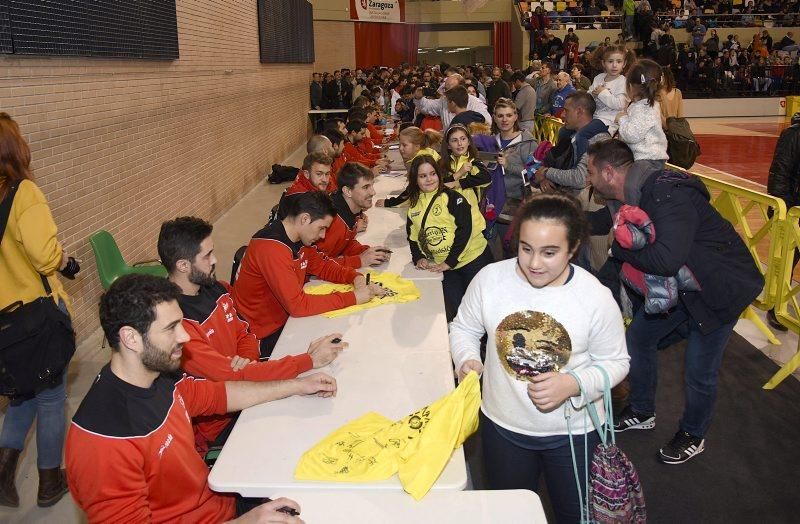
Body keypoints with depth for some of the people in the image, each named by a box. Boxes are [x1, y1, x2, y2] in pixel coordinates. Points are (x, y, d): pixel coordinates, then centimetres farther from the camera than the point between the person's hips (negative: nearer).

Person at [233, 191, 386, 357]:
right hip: (264, 337, -8)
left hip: (284, 320, 8)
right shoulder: (272, 248, -28)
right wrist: (352, 297, -26)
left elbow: (322, 266, 13)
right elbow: (297, 305, -30)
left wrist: (355, 277, -7)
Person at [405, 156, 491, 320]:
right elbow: (412, 235, 12)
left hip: (473, 259, -4)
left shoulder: (452, 197, -11)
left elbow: (464, 229, -18)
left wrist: (449, 262, -19)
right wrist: (418, 258, -5)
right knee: (452, 311, 5)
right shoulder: (413, 205, 6)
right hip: (444, 266, 4)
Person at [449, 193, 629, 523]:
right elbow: (464, 327, 1)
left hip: (573, 432, -1)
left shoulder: (596, 297, -19)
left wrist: (573, 385, -26)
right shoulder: (490, 279, -15)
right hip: (502, 425, 2)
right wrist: (466, 359, -20)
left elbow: (615, 361, -8)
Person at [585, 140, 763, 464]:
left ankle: (693, 436, 30)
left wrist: (619, 248, -29)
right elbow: (595, 223, 14)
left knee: (699, 371, 1)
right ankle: (641, 413, 36)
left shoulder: (667, 195, -34)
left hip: (720, 288, -9)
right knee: (638, 337, 14)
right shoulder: (630, 197, -4)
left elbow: (667, 260, -45)